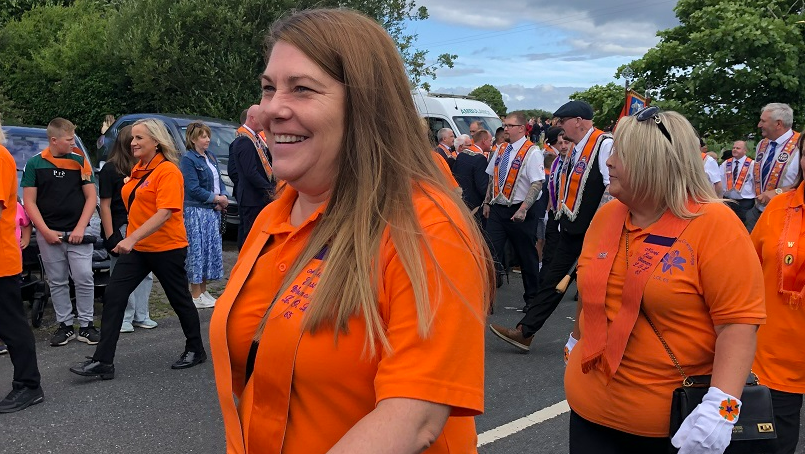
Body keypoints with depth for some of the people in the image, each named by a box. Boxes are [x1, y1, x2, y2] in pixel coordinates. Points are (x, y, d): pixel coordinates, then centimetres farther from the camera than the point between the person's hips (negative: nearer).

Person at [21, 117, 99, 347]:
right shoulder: (34, 164, 1)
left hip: (76, 233, 0)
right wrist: (46, 231, -9)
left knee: (84, 279, -4)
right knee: (57, 283, 8)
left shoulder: (80, 161, 2)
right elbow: (29, 202, 0)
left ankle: (86, 325, 7)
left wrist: (80, 228, -8)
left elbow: (91, 197, 2)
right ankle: (65, 326, 17)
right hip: (48, 234, 0)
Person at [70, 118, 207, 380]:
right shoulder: (138, 170, 9)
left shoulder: (168, 171, -15)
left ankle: (196, 350, 28)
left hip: (166, 248, -7)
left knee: (180, 299, 8)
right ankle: (103, 361, 2)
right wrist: (131, 239, 11)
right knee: (113, 297, -2)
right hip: (137, 247, 8)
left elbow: (165, 213, -25)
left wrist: (132, 238, -32)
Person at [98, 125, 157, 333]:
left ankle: (141, 315, 20)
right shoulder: (110, 169, -5)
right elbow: (105, 205, -7)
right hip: (121, 229, -5)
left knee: (145, 274, 9)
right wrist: (110, 236, -13)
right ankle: (123, 319, 9)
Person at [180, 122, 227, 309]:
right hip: (196, 211, -8)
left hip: (213, 211, 8)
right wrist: (216, 198, -13)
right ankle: (196, 295, 4)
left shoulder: (210, 156, 14)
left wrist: (223, 197, -1)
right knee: (197, 251, -4)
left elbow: (218, 180, 17)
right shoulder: (188, 159, -10)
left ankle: (203, 291, 21)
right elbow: (193, 188, -16)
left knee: (212, 249, 11)